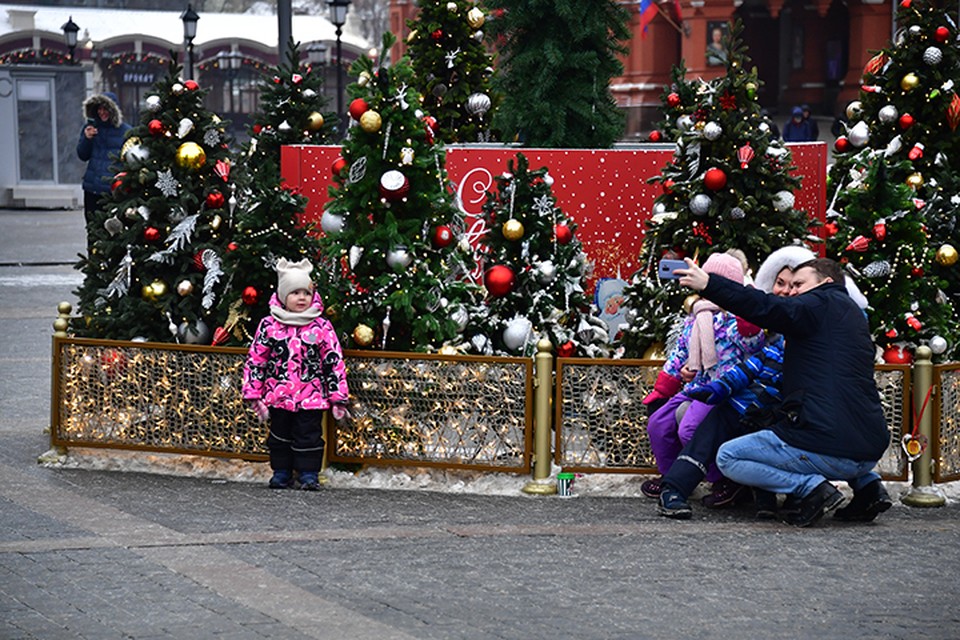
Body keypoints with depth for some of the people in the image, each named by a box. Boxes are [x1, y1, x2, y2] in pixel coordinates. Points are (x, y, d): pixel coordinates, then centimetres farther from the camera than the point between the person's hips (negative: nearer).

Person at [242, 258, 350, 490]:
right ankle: (281, 472, 22)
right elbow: (255, 360, 4)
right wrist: (254, 395, 1)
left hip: (311, 397, -2)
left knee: (309, 435, 1)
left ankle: (309, 474, 11)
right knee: (280, 435, 11)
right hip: (278, 396, 2)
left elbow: (335, 362, 0)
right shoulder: (269, 325, 1)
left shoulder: (322, 327, -1)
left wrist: (338, 398, -3)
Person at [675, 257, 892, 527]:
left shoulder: (824, 303, -3)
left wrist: (708, 284, -19)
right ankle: (867, 483, 16)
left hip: (831, 449, -8)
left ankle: (812, 487, -10)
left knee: (727, 458, 4)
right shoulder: (852, 312, 24)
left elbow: (768, 309, -18)